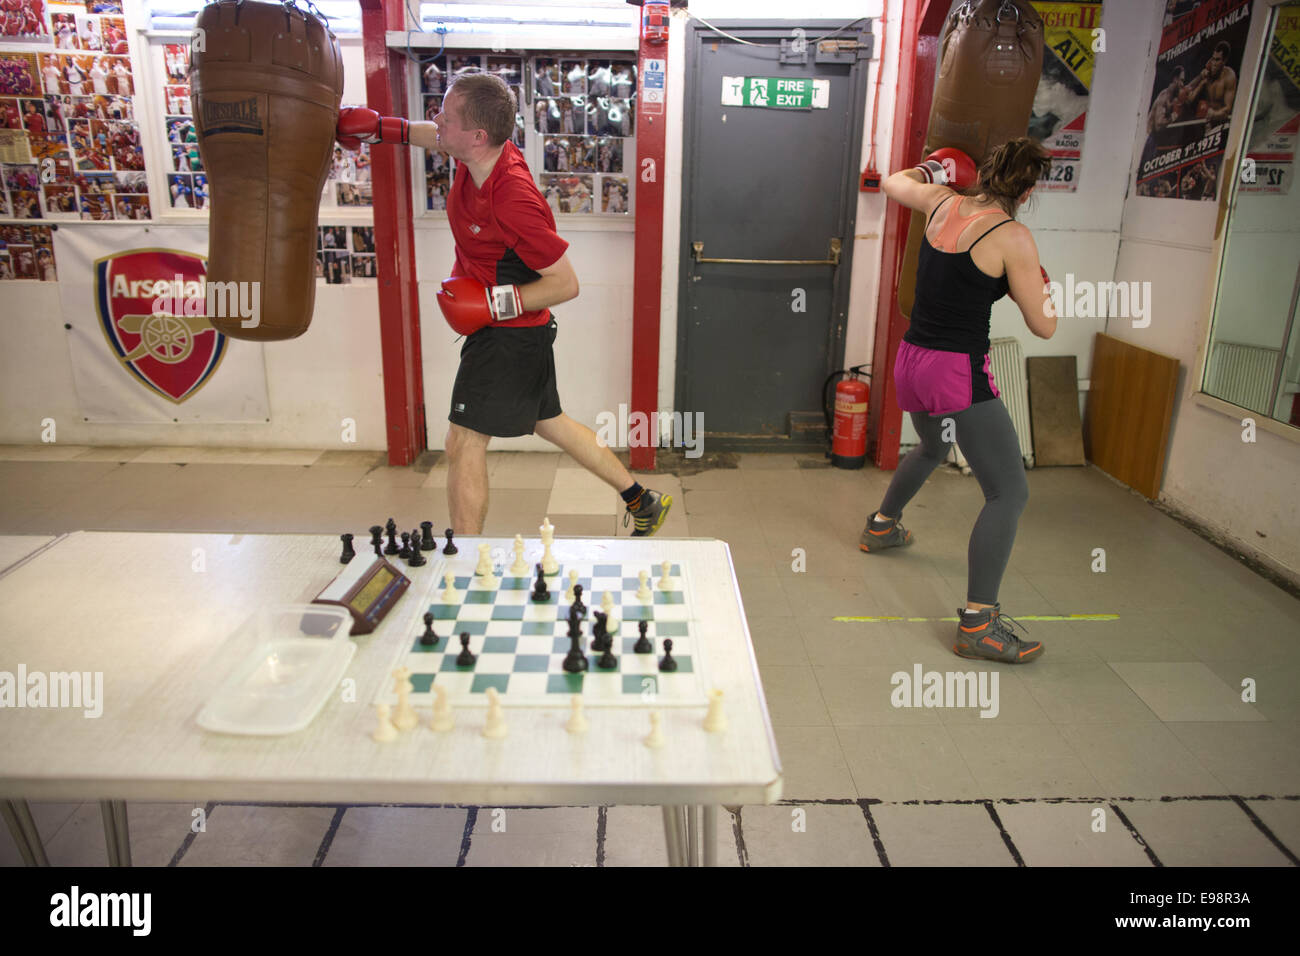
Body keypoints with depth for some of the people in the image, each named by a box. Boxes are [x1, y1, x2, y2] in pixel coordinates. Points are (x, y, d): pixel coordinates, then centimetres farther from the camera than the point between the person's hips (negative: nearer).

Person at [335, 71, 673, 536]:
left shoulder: (514, 202, -30)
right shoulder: (478, 152, -5)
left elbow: (566, 284, -23)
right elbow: (433, 136, 21)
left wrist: (493, 302, -26)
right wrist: (379, 127, 13)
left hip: (510, 333, -10)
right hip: (522, 333, 10)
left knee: (464, 443, -5)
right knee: (549, 422, 20)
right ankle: (642, 501, 31)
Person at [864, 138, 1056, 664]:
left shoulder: (942, 201, 5)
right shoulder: (1012, 238, -13)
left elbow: (893, 182, 27)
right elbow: (1044, 326, -7)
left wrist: (929, 169, 46)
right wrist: (1039, 284, 11)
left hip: (911, 359, 8)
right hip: (958, 372, -8)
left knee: (933, 448, 37)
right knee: (1009, 492, -4)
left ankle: (881, 527, 56)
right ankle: (977, 624, -7)